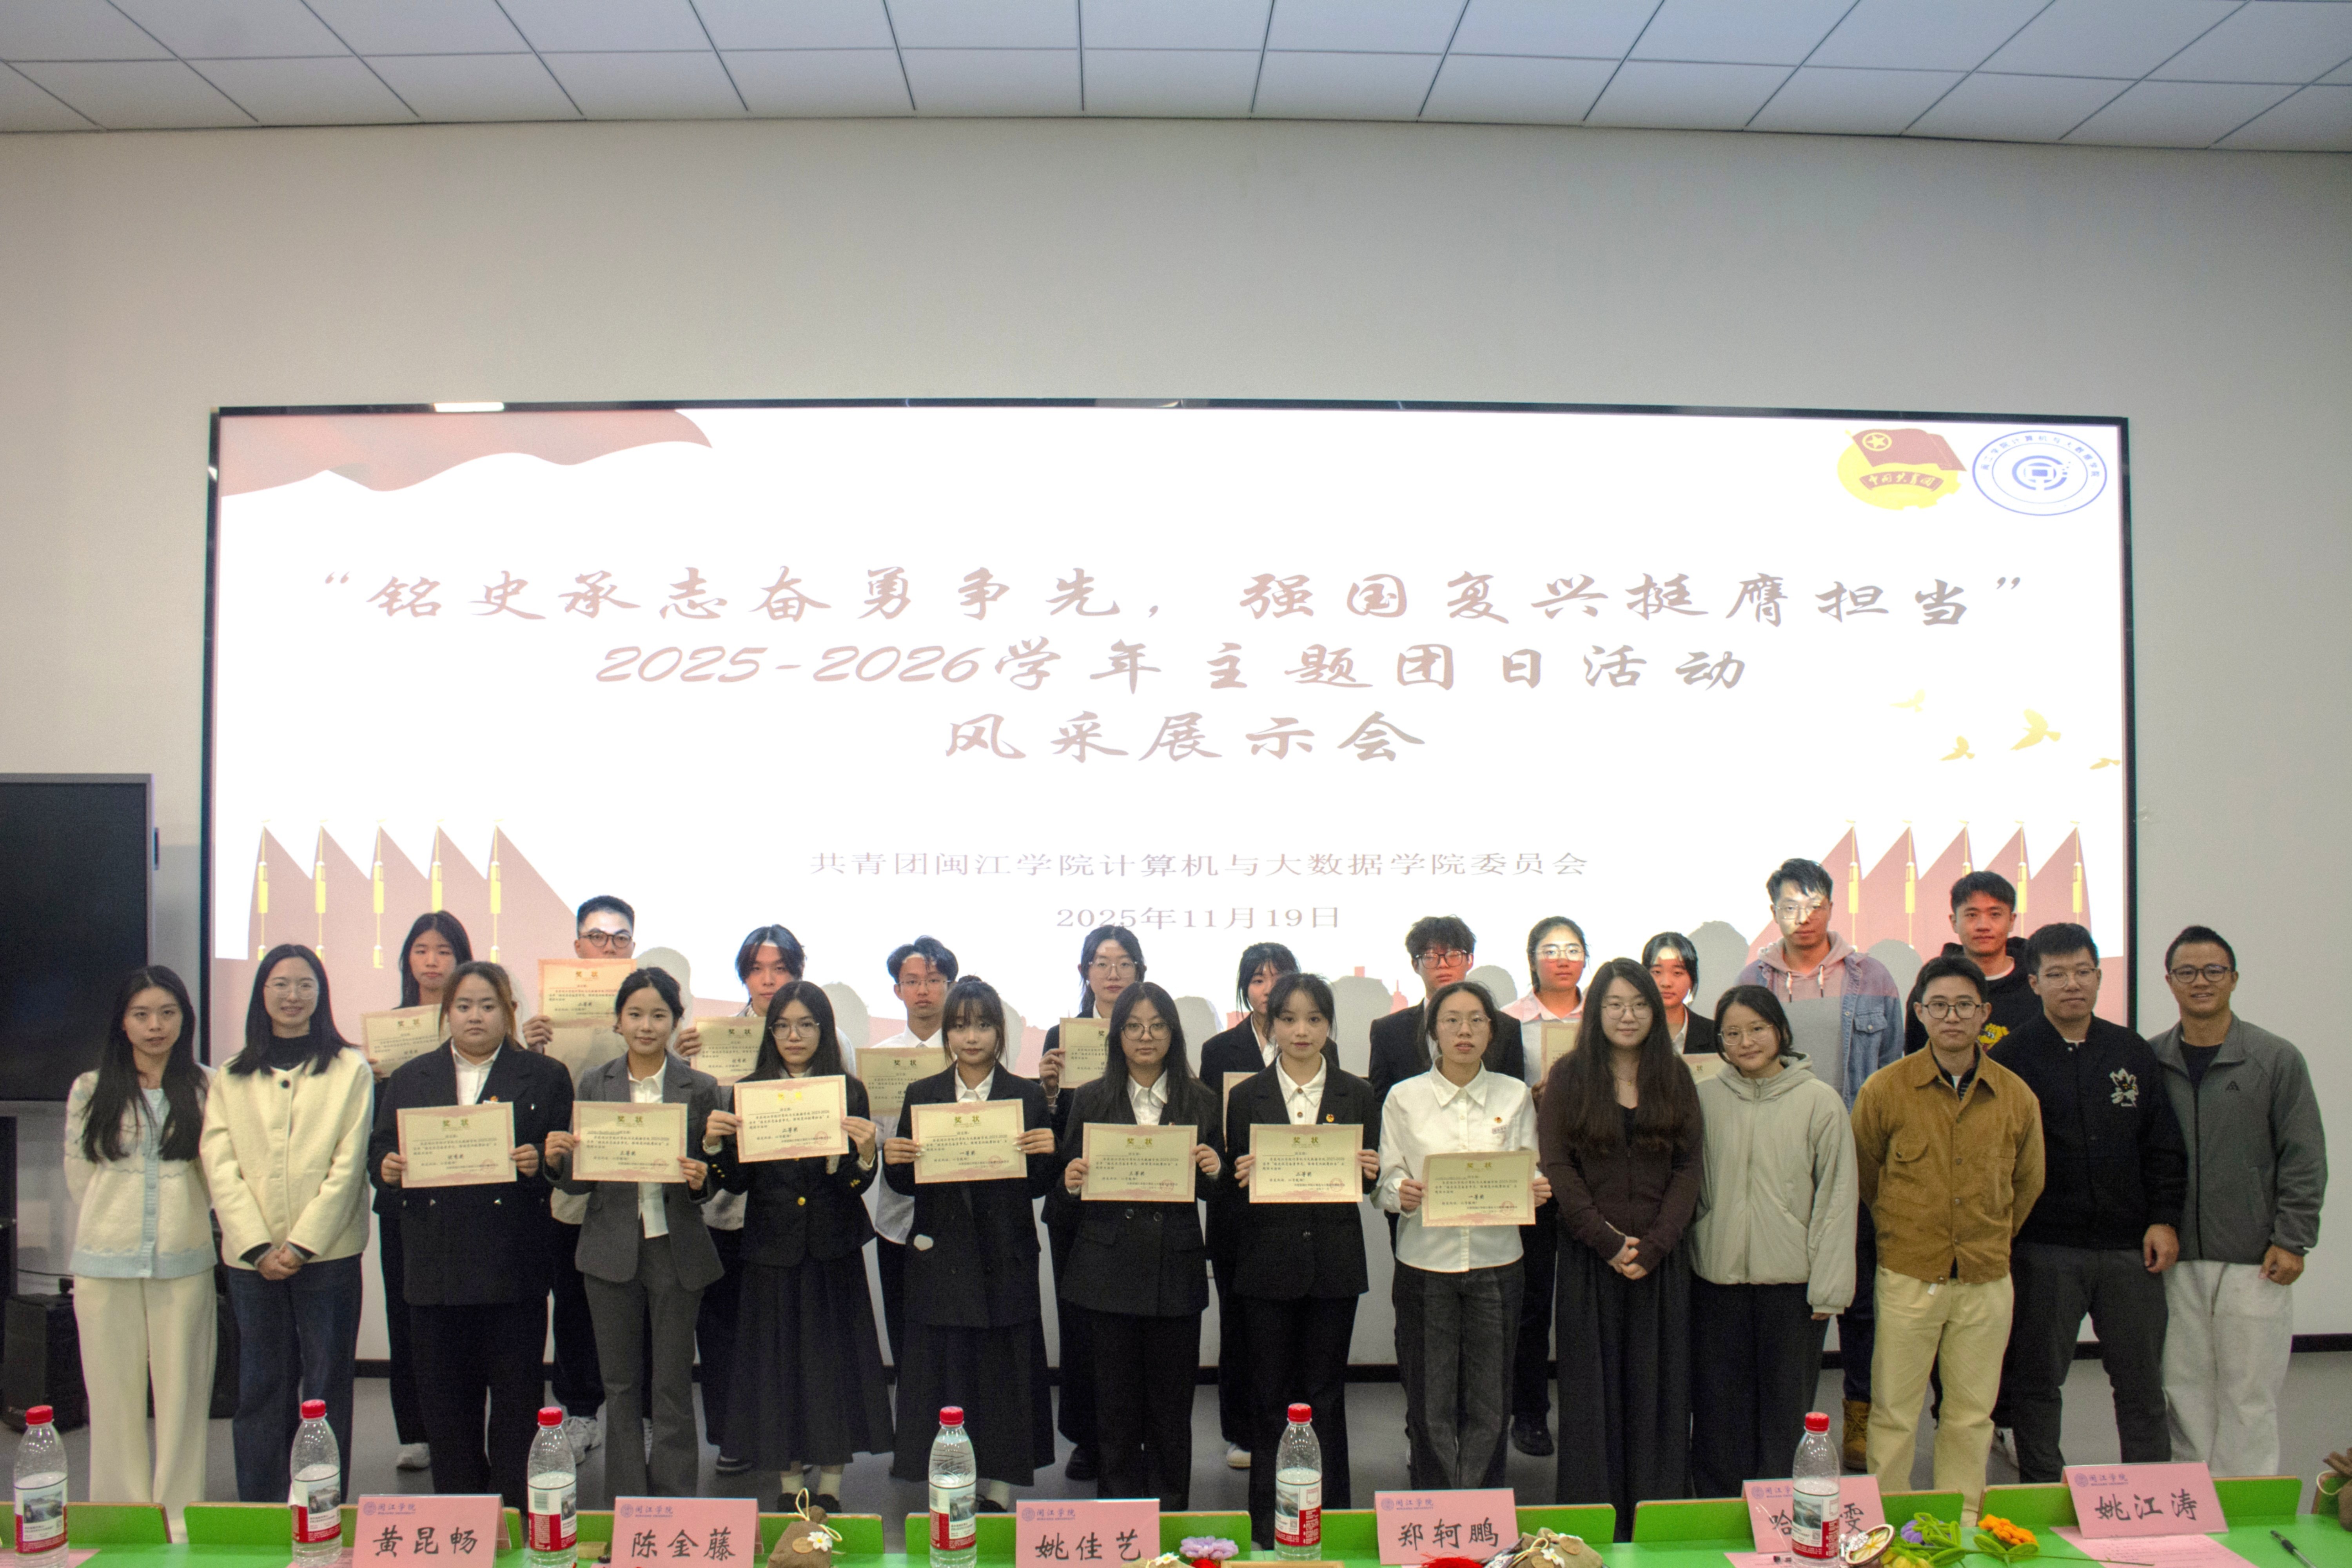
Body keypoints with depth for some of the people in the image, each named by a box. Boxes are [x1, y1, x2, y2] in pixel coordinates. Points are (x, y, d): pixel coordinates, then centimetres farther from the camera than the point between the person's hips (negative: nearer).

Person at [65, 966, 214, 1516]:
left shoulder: (205, 1090, 4)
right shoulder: (91, 1090, 6)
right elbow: (79, 1176, 9)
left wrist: (180, 1221, -1)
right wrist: (118, 1226, 6)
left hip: (183, 1263, 0)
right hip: (106, 1264, 1)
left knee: (183, 1394, 3)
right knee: (115, 1395, 4)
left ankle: (179, 1518, 11)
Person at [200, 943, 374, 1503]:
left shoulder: (350, 1071, 3)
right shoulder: (231, 1078, 11)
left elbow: (348, 1167, -3)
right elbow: (220, 1168, 3)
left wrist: (301, 1245, -11)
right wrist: (258, 1247, -9)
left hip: (327, 1252, -2)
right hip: (252, 1257, 2)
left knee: (327, 1389, 2)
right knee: (260, 1390, 6)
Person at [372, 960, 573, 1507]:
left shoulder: (544, 1076, 7)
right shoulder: (409, 1078, 15)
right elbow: (381, 1149, 11)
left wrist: (538, 1160, -20)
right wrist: (386, 1167, -11)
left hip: (513, 1270, -3)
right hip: (434, 1267, 3)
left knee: (517, 1401, 2)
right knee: (445, 1405, 9)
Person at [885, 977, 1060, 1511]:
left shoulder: (1028, 1096, 4)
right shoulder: (921, 1095, 6)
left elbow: (1038, 1187, 4)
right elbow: (906, 1185, 6)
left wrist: (1046, 1154, -16)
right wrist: (893, 1160, -14)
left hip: (1005, 1261, 0)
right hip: (940, 1260, 1)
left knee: (1005, 1375, 4)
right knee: (940, 1376, 4)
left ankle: (998, 1493, 17)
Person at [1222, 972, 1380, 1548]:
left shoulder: (1357, 1095, 5)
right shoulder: (1247, 1097, 3)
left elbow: (1370, 1180, 7)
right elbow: (1232, 1185, 4)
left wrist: (1369, 1170, -14)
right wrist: (1241, 1175, -16)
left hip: (1334, 1261, 0)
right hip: (1267, 1260, 0)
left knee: (1325, 1394, 8)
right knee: (1269, 1394, 6)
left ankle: (1332, 1515, 19)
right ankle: (1267, 1520, 17)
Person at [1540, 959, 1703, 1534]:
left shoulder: (1675, 1078, 7)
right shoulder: (1570, 1076, 1)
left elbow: (1688, 1168, 3)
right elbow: (1556, 1165, -4)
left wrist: (1651, 1246, -9)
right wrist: (1608, 1242, -12)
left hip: (1662, 1258, 2)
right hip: (1588, 1255, -1)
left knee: (1657, 1387, 4)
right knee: (1592, 1385, 2)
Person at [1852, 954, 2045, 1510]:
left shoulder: (2016, 1097, 2)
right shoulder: (1885, 1090, -5)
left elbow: (2027, 1184, 17)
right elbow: (1863, 1178, 8)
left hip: (1987, 1281, 2)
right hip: (1908, 1277, -2)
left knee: (1971, 1416, 11)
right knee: (1894, 1415, 2)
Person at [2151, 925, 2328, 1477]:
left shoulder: (2277, 1059, -1)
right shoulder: (2150, 1061, 5)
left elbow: (2304, 1157, -1)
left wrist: (2291, 1240, -6)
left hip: (2254, 1262, -2)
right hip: (2176, 1259, 2)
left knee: (2250, 1391, 1)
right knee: (2185, 1390, 9)